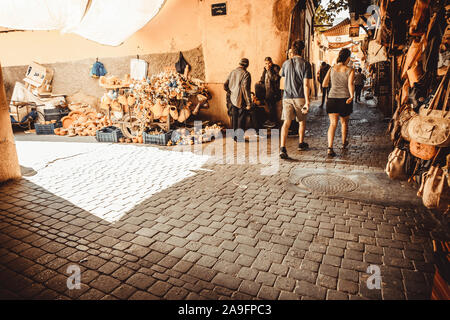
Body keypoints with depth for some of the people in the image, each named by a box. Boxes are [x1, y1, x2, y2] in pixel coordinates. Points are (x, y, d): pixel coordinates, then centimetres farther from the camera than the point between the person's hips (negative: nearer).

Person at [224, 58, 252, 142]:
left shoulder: (232, 72, 7)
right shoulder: (246, 74, -12)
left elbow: (225, 86, 8)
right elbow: (245, 89, -20)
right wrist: (249, 103, -18)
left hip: (233, 99, 6)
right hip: (241, 100, -6)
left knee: (234, 118, 15)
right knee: (241, 119, 4)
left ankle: (235, 136, 23)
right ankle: (239, 137, 7)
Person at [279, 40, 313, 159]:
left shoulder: (286, 63, 6)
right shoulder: (305, 64, -6)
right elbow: (306, 84, -13)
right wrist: (307, 101, -14)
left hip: (287, 97, 2)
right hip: (300, 97, -2)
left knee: (286, 122, -4)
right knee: (302, 121, 18)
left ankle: (282, 148, -20)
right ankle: (301, 143, 34)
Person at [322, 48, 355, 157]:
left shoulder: (331, 69, 4)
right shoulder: (350, 70, -3)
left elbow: (324, 84, 5)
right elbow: (350, 84, -19)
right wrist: (352, 96, -28)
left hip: (332, 98, 1)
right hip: (345, 99, -1)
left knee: (333, 123, -4)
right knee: (344, 122, 20)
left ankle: (330, 147, -22)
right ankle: (344, 143, 41)